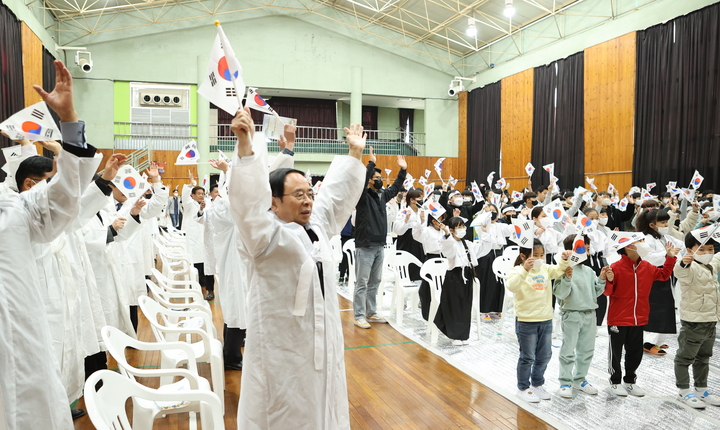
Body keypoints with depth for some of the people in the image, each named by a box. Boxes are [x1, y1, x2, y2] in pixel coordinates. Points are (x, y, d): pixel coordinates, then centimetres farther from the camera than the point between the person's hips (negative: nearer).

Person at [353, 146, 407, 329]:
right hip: (365, 246, -7)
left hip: (380, 246, 7)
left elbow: (395, 187, 24)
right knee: (362, 282, -1)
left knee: (374, 282, 13)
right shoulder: (363, 196, -8)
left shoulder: (382, 195, 12)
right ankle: (359, 316, 5)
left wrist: (403, 170, 17)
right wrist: (371, 164, -29)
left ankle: (371, 313, 23)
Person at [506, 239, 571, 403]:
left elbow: (559, 271, 8)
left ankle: (537, 384, 34)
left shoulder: (545, 268, 6)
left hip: (546, 319, 6)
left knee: (544, 355, 17)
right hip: (526, 321, -6)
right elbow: (511, 286, -29)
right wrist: (525, 270, -41)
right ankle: (523, 388, 21)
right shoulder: (518, 271, -13)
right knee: (527, 357, 5)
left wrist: (565, 260, -11)